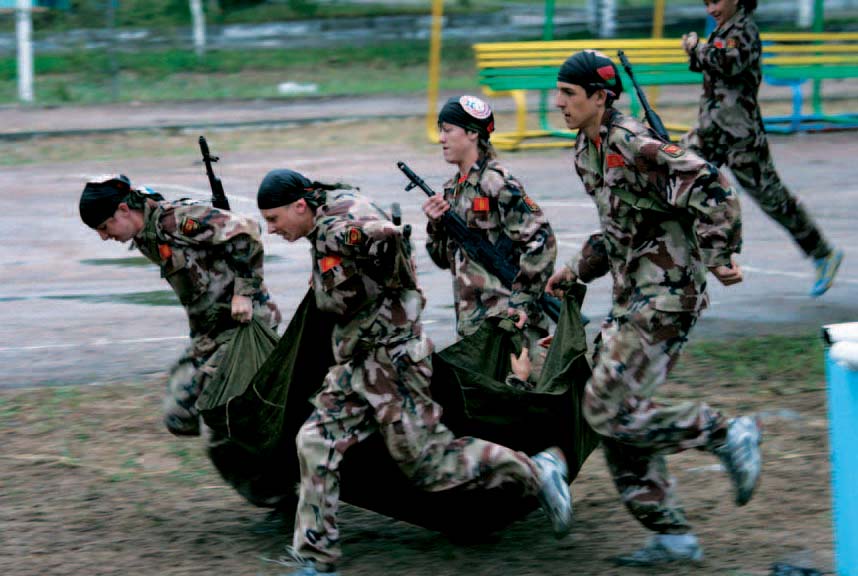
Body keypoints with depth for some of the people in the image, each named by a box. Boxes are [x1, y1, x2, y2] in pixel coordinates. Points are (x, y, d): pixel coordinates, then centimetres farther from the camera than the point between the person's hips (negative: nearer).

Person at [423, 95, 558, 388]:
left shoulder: (498, 184, -11)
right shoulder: (453, 190, 15)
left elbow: (542, 240, -15)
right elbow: (445, 258, 21)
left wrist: (523, 299, -16)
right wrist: (436, 223, 2)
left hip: (506, 317, -9)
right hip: (471, 319, 9)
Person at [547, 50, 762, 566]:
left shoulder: (632, 145, -19)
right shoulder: (587, 151, 12)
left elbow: (710, 190, -24)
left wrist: (720, 256, -22)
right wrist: (577, 271, 17)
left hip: (666, 296, -10)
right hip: (633, 298, 10)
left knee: (608, 411, -12)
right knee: (617, 415, 9)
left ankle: (727, 435, 1)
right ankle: (673, 535, 15)